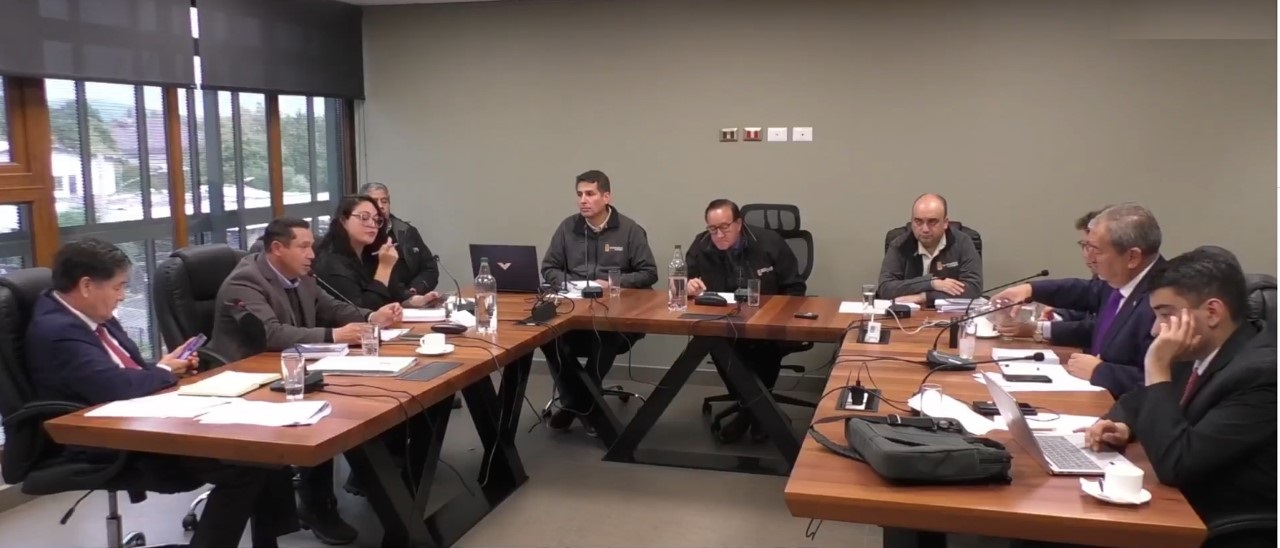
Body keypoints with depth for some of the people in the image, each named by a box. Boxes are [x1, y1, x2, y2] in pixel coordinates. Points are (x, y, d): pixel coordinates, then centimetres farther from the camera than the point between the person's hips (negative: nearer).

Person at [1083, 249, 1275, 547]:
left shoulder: (1260, 372, -23)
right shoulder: (1202, 351, 1)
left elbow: (1175, 464, -27)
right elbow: (1142, 399, 18)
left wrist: (1158, 370, -23)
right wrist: (1121, 426, -4)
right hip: (1185, 507, 7)